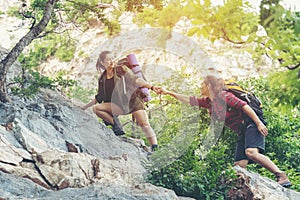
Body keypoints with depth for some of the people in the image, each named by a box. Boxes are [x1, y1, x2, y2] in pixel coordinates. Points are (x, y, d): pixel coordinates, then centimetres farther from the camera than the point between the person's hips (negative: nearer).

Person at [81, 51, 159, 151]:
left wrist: (151, 87, -27)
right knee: (96, 108, -13)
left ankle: (155, 147, -30)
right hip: (120, 105, 4)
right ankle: (116, 125, -6)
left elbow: (135, 80, -12)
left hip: (133, 100, -4)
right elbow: (99, 98, 21)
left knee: (144, 124, -24)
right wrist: (83, 107, 22)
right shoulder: (102, 79, 10)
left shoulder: (121, 69, -2)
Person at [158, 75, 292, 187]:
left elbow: (244, 106, -17)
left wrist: (259, 123, -23)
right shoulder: (208, 102, 14)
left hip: (251, 125, -9)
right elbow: (190, 100, 19)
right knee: (239, 164, -3)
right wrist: (169, 93, 18)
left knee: (251, 152, -31)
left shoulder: (223, 95, -11)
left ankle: (282, 177, -33)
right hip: (243, 132, 9)